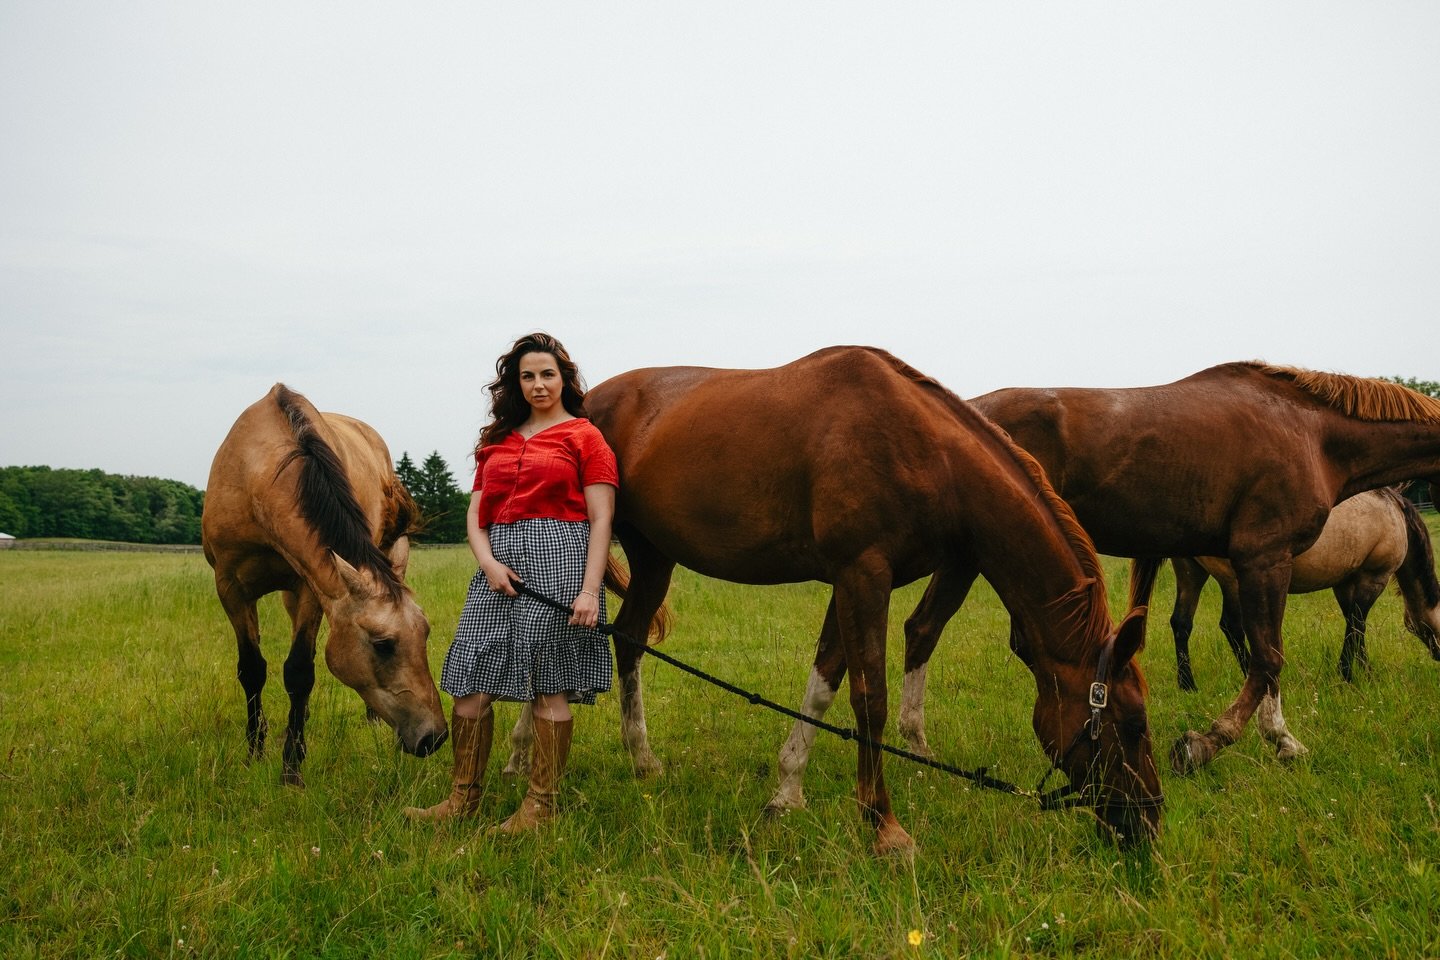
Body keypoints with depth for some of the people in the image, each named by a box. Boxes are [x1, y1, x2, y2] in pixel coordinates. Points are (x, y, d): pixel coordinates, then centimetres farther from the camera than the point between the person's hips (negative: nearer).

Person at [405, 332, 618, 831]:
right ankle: (463, 796, 14)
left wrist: (590, 590, -13)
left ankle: (541, 802, 8)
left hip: (559, 558, -5)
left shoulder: (585, 436, 3)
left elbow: (601, 520, -4)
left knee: (550, 685, -2)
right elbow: (475, 514, 15)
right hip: (499, 562, 5)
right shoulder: (496, 440, 20)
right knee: (470, 681, 2)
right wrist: (488, 562, -5)